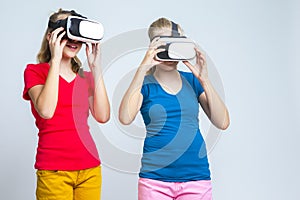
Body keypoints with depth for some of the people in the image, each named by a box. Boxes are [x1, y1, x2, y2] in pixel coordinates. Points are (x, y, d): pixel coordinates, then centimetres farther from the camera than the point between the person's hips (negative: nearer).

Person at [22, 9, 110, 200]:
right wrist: (55, 60, -15)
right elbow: (46, 111, -19)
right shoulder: (35, 71, 0)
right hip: (54, 170, -4)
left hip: (90, 168, 4)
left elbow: (103, 116, -5)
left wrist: (95, 67, -6)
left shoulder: (85, 76, 11)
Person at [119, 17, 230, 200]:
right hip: (155, 180, -2)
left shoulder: (192, 81, 5)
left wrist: (204, 79, -12)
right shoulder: (145, 84, -1)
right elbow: (125, 118, -20)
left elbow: (222, 123, -4)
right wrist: (142, 69, -21)